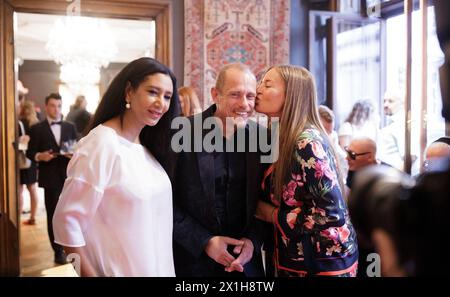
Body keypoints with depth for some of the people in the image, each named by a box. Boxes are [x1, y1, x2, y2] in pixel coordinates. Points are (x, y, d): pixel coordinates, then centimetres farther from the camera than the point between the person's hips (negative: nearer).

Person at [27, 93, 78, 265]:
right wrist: (39, 156, -19)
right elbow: (30, 152, 1)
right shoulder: (37, 129, 2)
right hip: (51, 178, -2)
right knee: (53, 215, 5)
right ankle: (58, 251, 15)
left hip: (69, 176, 2)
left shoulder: (70, 127, 11)